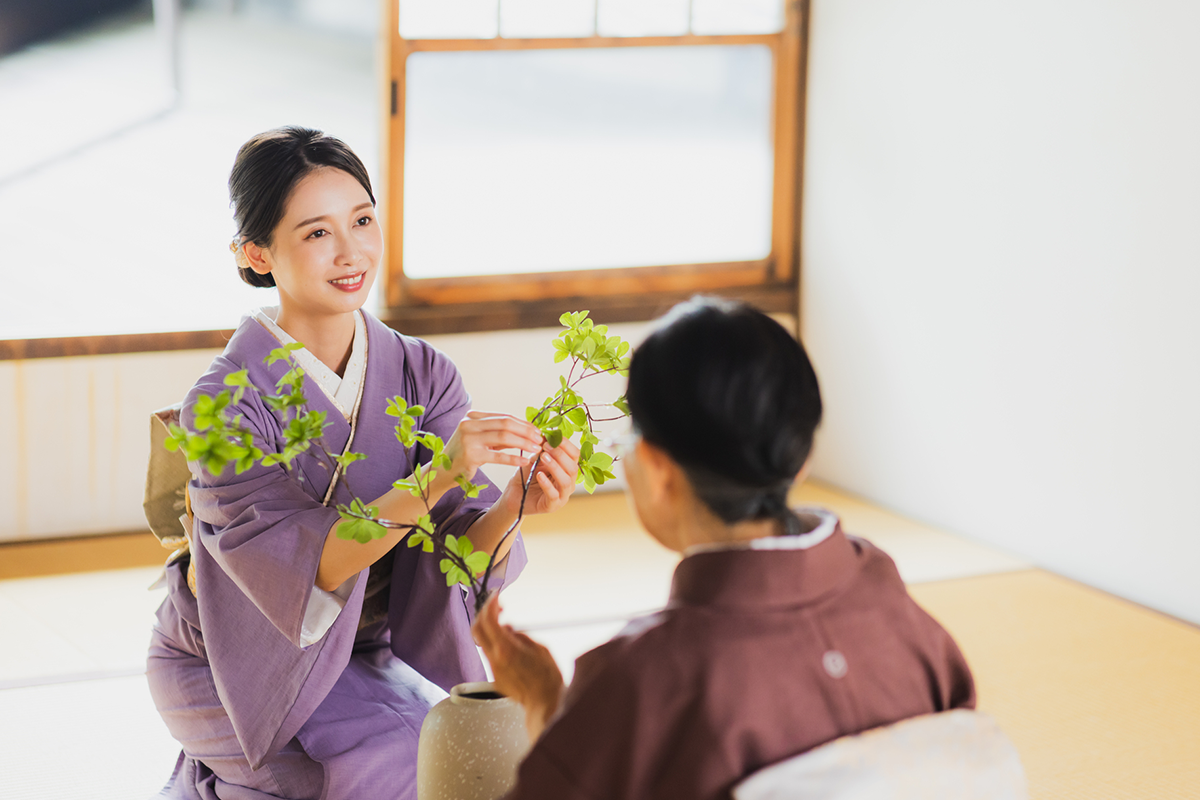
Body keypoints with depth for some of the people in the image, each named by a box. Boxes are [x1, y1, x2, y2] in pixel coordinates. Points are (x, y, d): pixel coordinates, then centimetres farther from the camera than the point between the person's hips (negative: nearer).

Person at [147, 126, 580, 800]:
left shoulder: (422, 374, -7)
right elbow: (302, 565, -31)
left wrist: (512, 505, -36)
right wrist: (441, 474, -43)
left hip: (362, 655, 5)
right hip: (238, 671, -5)